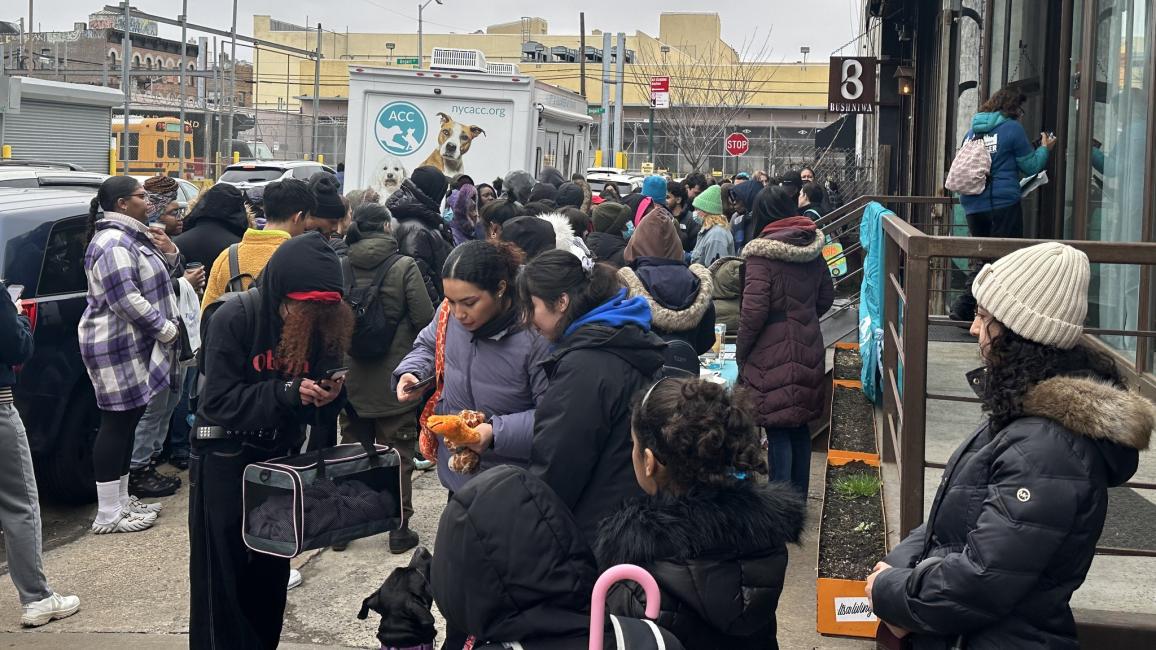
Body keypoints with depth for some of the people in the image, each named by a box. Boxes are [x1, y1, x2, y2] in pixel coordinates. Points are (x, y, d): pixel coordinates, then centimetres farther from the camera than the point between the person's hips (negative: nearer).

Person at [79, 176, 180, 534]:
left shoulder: (131, 236, 15)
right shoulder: (113, 243, -18)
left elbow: (157, 276, 22)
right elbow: (127, 300, -24)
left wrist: (168, 250, 3)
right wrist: (168, 329, -16)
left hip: (132, 345, 10)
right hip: (117, 347, -10)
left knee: (127, 421, 13)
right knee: (116, 423, -7)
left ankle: (121, 501, 22)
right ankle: (107, 515, -2)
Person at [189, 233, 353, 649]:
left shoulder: (323, 323, -4)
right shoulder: (234, 319, -18)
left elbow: (318, 405, 5)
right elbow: (218, 401, -19)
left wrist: (330, 394, -18)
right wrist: (285, 393, -29)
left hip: (282, 454, 4)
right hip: (225, 459, -4)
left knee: (272, 569, 11)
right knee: (224, 572, 0)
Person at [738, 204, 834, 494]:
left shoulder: (762, 253, -16)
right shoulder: (813, 248, 4)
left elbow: (753, 310, -19)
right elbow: (826, 297, 15)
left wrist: (741, 351, -7)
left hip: (773, 354, -6)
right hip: (808, 350, 6)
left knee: (777, 430, 0)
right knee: (800, 427, 16)